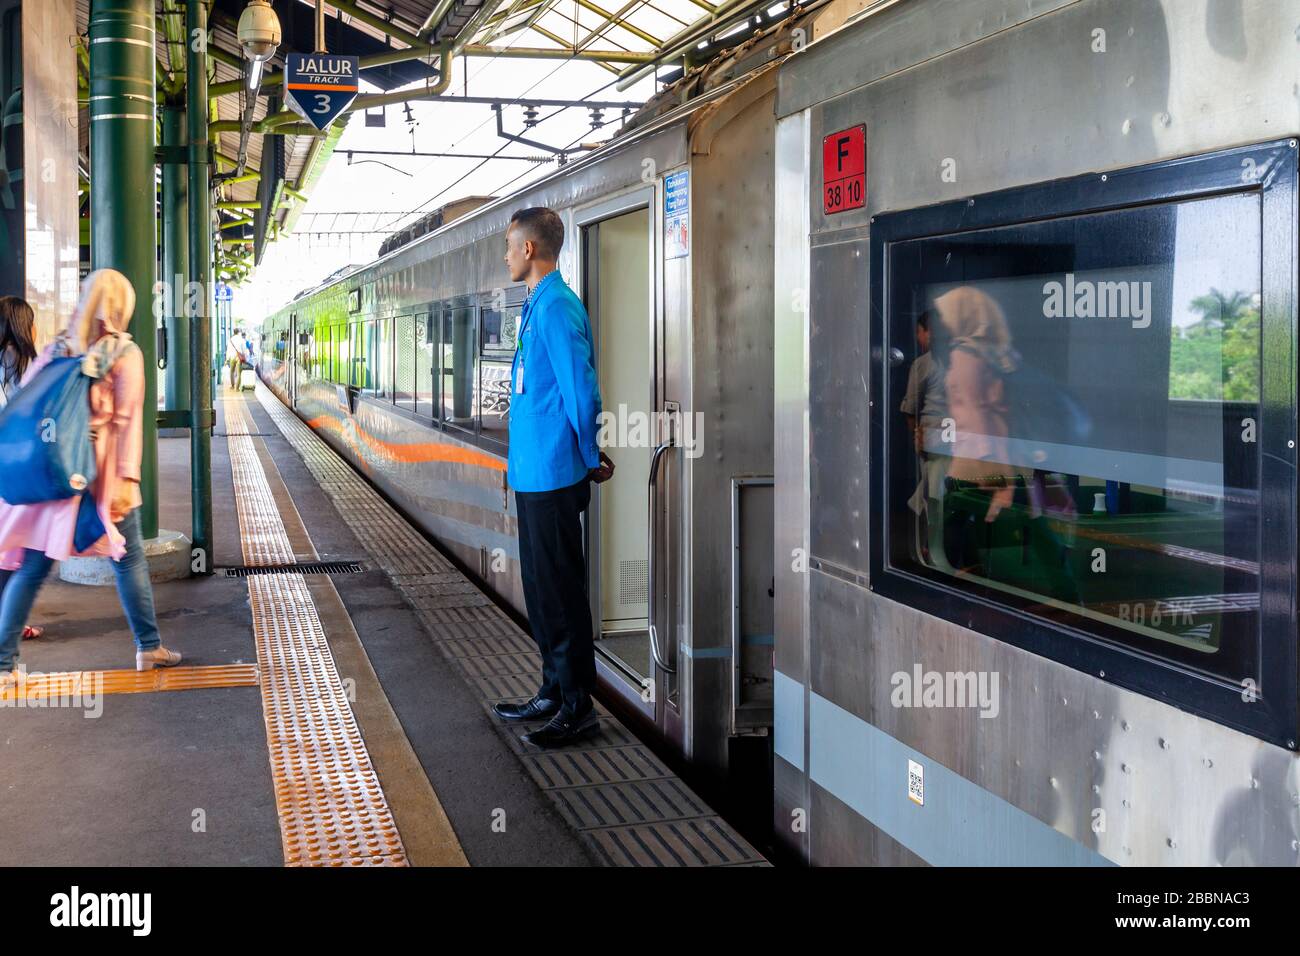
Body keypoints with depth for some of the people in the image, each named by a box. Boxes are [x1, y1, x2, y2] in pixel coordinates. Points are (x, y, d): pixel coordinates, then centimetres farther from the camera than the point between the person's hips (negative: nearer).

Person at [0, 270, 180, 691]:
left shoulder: (57, 347, 7)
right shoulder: (125, 352, -4)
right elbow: (127, 419, -9)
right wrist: (126, 477, -10)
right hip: (101, 471, -3)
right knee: (129, 559, 11)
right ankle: (149, 647, 20)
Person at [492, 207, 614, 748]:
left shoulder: (556, 307, -16)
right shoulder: (537, 306, 15)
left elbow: (580, 390, -19)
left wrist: (590, 459, -9)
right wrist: (589, 456, 18)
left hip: (552, 477, -10)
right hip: (532, 474, 10)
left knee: (560, 592, -3)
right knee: (541, 589, 16)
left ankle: (577, 708, 5)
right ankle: (553, 692, 27)